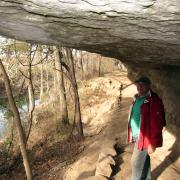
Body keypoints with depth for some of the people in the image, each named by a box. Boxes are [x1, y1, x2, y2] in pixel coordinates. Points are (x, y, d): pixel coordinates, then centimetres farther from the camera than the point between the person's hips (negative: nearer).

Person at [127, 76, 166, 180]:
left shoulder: (154, 101, -20)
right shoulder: (137, 98, 7)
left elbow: (156, 124, -22)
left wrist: (152, 143, -21)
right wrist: (132, 133, 16)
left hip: (144, 137, -8)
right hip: (137, 135, 8)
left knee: (136, 161, 0)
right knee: (144, 158, 23)